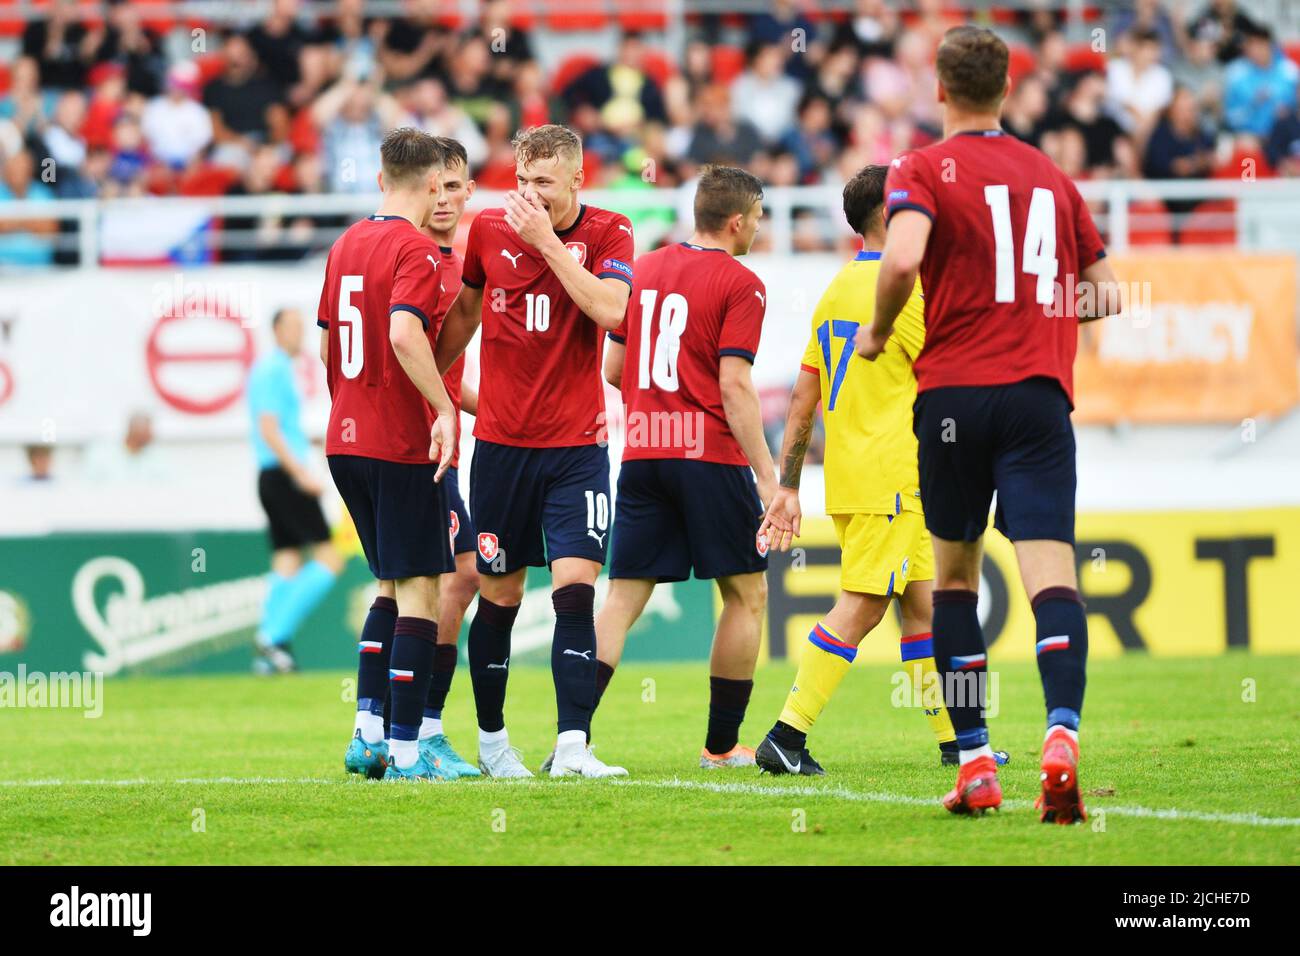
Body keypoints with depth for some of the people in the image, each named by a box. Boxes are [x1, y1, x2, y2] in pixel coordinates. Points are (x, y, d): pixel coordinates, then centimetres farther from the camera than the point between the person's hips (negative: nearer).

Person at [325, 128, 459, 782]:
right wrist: (444, 408, -24)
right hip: (402, 444, -8)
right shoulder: (416, 250, -12)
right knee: (419, 589, -3)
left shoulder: (345, 245, 12)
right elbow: (404, 334, -28)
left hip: (345, 438, 8)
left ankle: (367, 729, 10)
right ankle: (405, 750, -5)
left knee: (391, 586, 18)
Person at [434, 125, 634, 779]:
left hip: (577, 446, -2)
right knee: (498, 596, 6)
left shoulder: (606, 234, -2)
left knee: (575, 590, -13)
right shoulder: (490, 229, 3)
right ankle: (491, 739, 21)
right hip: (501, 442, 2)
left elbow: (610, 309, -20)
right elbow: (466, 310, 20)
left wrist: (546, 240, -19)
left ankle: (573, 745, -16)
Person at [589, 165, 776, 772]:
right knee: (747, 595, 8)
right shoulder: (740, 285, -7)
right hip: (711, 454, -6)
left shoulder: (643, 270, 13)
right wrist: (767, 476, -13)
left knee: (623, 597, 4)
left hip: (641, 452, 6)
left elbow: (612, 369, 15)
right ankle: (721, 745, 9)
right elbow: (734, 386, -14)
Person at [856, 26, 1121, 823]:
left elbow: (903, 257, -18)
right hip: (1039, 393, 2)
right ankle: (1062, 735, -33)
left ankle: (975, 764, 11)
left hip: (954, 389, -1)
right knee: (1051, 569, -10)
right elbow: (1106, 294, 20)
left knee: (955, 574, 13)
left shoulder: (924, 171, 1)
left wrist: (880, 330, -1)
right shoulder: (1051, 176, 15)